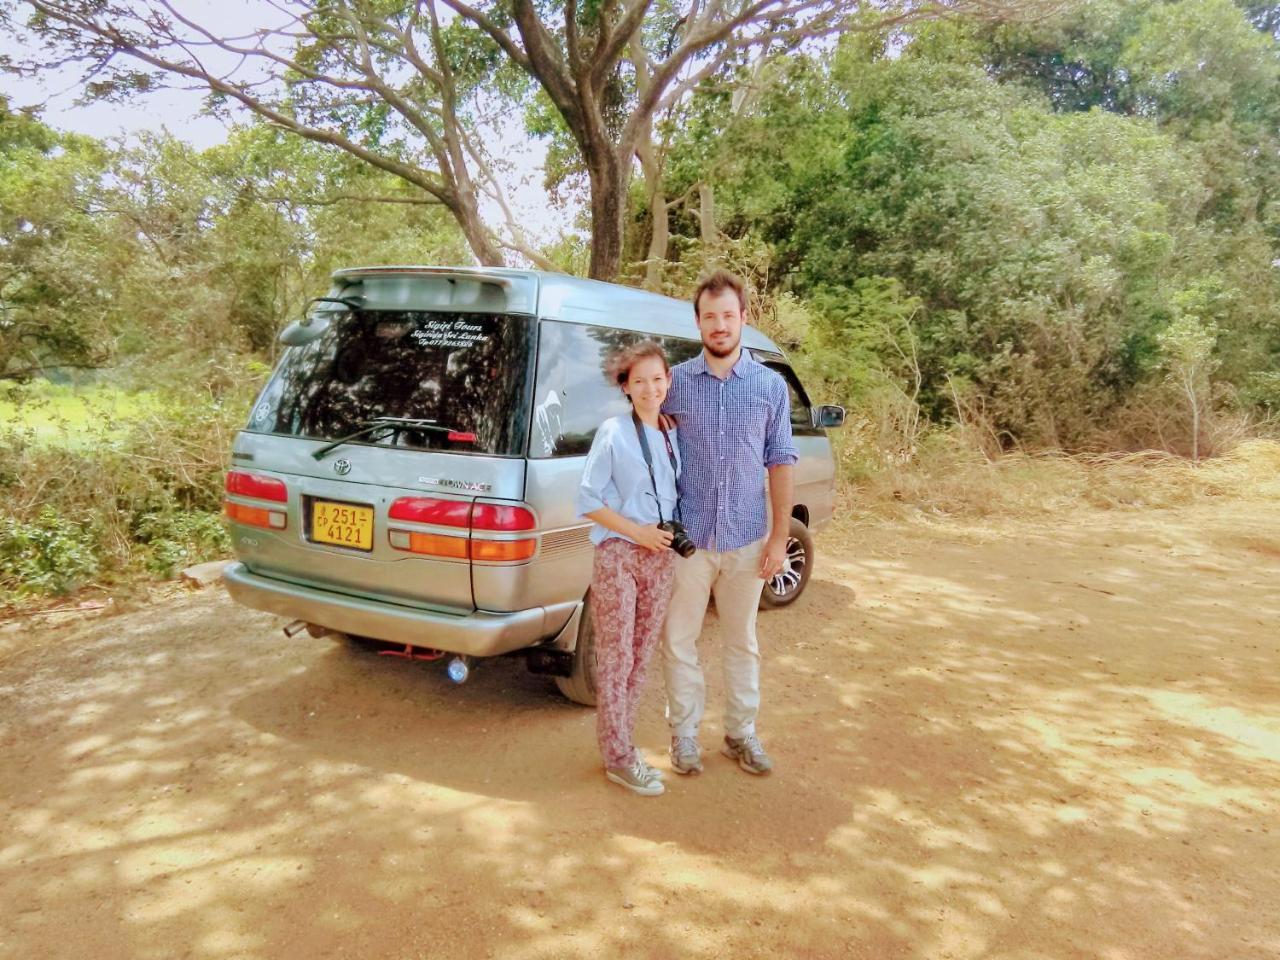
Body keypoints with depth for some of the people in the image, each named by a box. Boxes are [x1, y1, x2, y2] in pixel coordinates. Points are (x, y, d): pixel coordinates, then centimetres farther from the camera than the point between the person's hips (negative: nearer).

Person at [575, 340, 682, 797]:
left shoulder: (675, 434, 7)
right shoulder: (613, 433, -10)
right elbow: (587, 500, -11)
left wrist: (672, 532, 2)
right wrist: (637, 532, -15)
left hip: (661, 556, 6)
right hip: (618, 556, -6)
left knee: (641, 656, 13)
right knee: (616, 659, 2)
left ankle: (620, 742, 28)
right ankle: (618, 758, 13)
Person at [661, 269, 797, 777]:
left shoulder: (771, 385, 1)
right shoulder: (675, 381, -2)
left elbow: (780, 464, 3)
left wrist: (780, 537, -1)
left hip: (747, 541, 1)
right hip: (687, 538, 0)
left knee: (741, 642, 14)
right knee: (679, 641, 8)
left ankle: (741, 733, 30)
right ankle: (684, 731, 26)